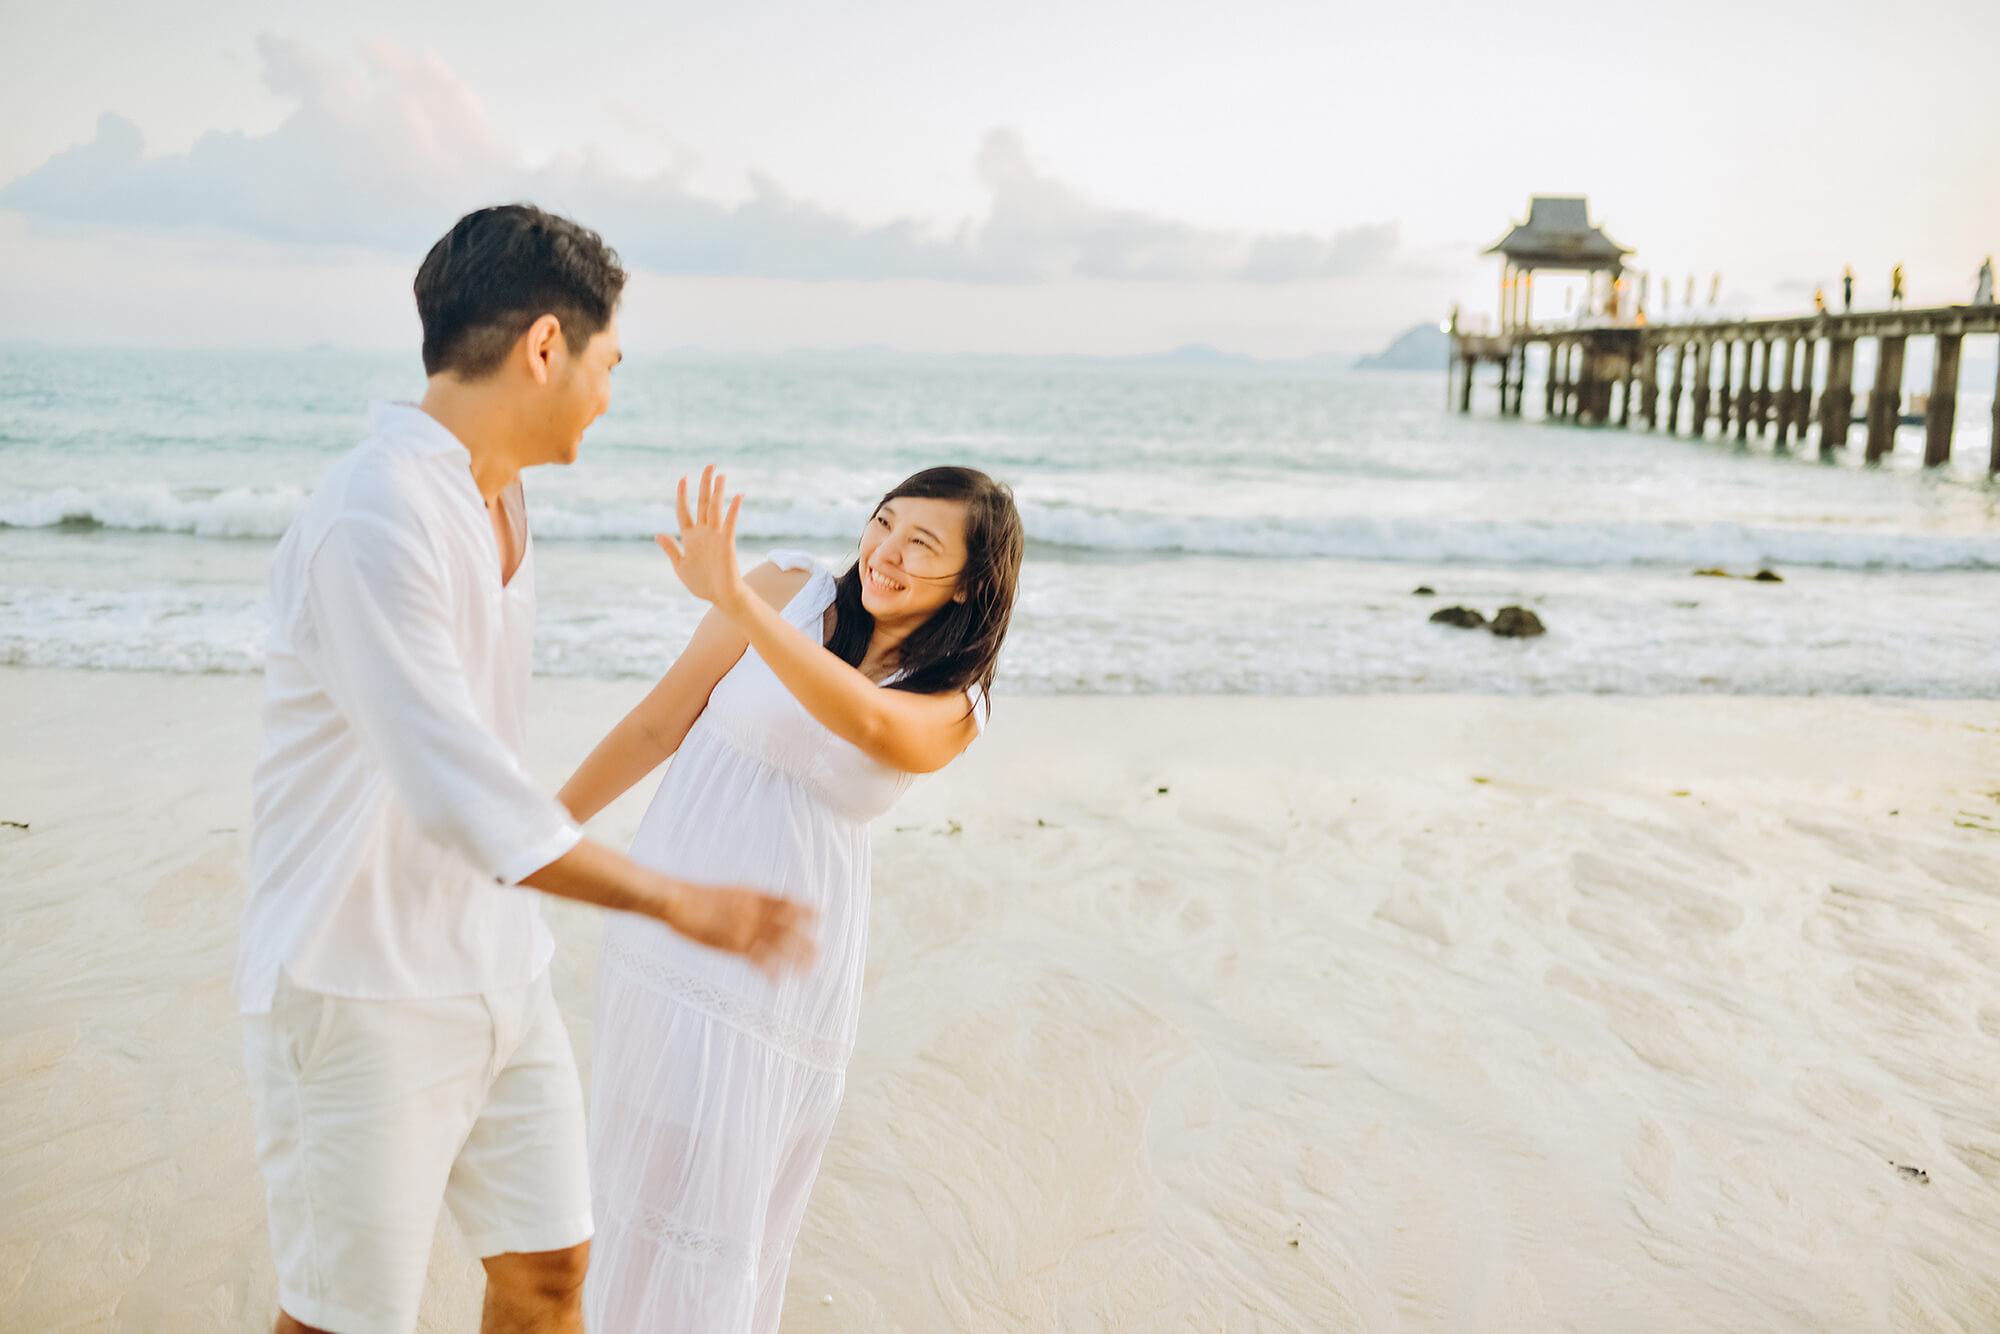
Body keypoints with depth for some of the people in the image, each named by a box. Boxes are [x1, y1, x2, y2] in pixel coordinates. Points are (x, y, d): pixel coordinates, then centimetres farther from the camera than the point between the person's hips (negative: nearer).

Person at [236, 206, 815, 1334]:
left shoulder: (499, 501, 8)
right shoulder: (375, 517, -23)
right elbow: (458, 794, -29)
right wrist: (679, 902, -24)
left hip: (499, 975, 9)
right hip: (366, 993, -8)